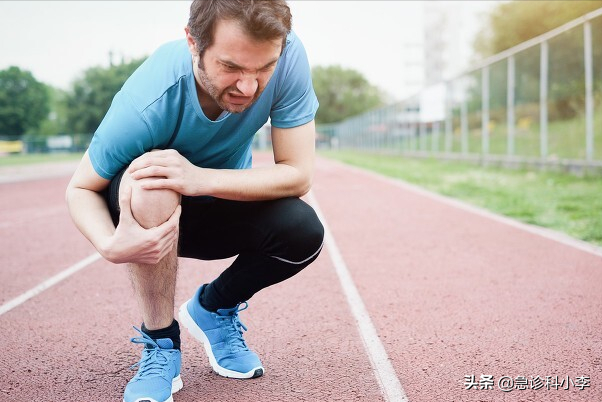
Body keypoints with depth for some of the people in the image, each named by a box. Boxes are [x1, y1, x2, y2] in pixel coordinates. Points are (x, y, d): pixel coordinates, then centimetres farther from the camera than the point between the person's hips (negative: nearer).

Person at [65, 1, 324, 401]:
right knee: (145, 179, -36)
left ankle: (213, 308, 6)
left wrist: (202, 178, -41)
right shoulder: (147, 104, -34)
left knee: (304, 233, -25)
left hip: (227, 205, 3)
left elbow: (298, 175, -26)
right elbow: (80, 189, -20)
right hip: (151, 214, -2)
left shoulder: (288, 56, -28)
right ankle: (161, 343, -14)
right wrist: (110, 245, -42)